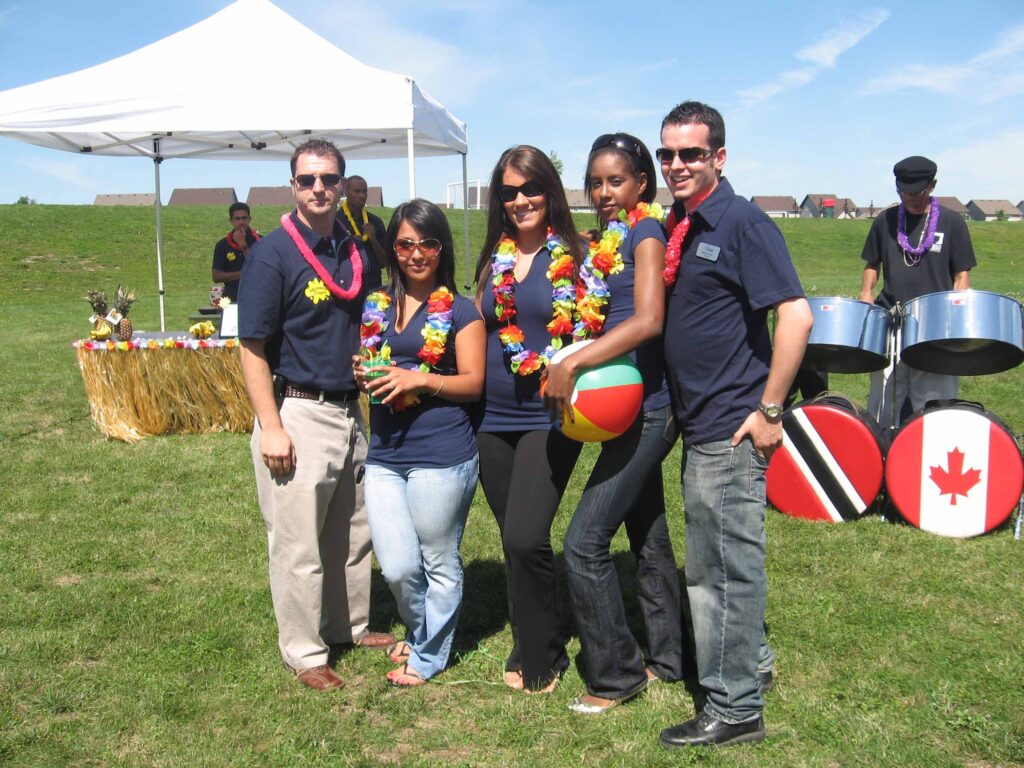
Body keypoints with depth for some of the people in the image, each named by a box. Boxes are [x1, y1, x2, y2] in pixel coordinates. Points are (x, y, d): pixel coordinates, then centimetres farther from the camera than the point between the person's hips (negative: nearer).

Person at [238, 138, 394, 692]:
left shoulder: (355, 252, 9)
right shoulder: (272, 254, -11)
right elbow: (253, 348, -13)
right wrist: (271, 428, -18)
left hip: (349, 412, 7)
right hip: (297, 414, -7)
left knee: (352, 534, 18)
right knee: (298, 545, 2)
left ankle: (349, 625, 35)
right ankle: (304, 653, 16)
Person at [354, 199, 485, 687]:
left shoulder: (459, 311, -1)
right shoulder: (376, 307, 13)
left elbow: (473, 383, -4)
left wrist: (421, 378, -18)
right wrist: (362, 374, -1)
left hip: (441, 457, -4)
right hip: (384, 454, 4)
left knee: (438, 563, 8)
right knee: (397, 567, 5)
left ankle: (429, 655, 27)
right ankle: (419, 630, 35)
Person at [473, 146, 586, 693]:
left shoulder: (574, 257, -3)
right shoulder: (493, 260, 11)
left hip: (549, 419, -5)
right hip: (494, 419, 5)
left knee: (525, 539, -14)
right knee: (515, 543, 12)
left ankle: (539, 659, 6)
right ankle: (529, 647, 29)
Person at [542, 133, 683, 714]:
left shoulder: (646, 231, -11)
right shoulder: (609, 236, 14)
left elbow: (649, 320, -24)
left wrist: (571, 364, -26)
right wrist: (574, 363, 0)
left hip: (646, 408, -9)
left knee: (586, 541, -9)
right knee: (649, 536, 17)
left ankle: (616, 675, 5)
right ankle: (668, 657, 31)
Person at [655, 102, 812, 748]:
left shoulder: (742, 222, -13)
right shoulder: (677, 227, 11)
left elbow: (796, 315, -20)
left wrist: (769, 411, -19)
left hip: (733, 430, -9)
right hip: (699, 427, 9)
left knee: (729, 567, 0)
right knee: (712, 564, 20)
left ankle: (735, 710, 13)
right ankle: (750, 663, 37)